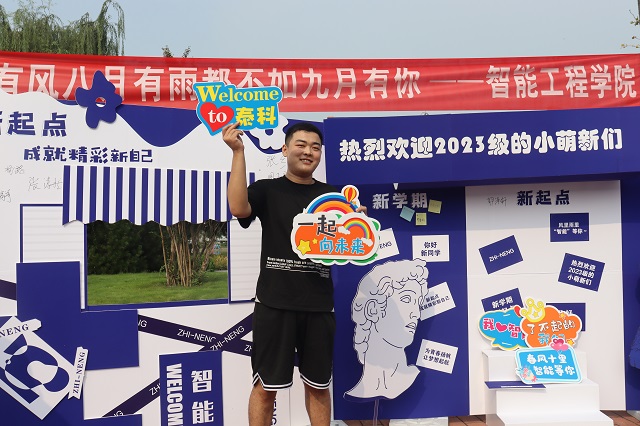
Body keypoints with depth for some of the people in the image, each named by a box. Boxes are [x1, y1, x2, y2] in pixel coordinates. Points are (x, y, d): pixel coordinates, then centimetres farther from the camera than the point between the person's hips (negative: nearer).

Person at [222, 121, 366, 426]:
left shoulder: (331, 196, 10)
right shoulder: (267, 190, 1)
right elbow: (238, 207, -21)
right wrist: (238, 152, -21)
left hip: (319, 304, 3)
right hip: (274, 302, -3)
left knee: (318, 385, 16)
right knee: (266, 385, 7)